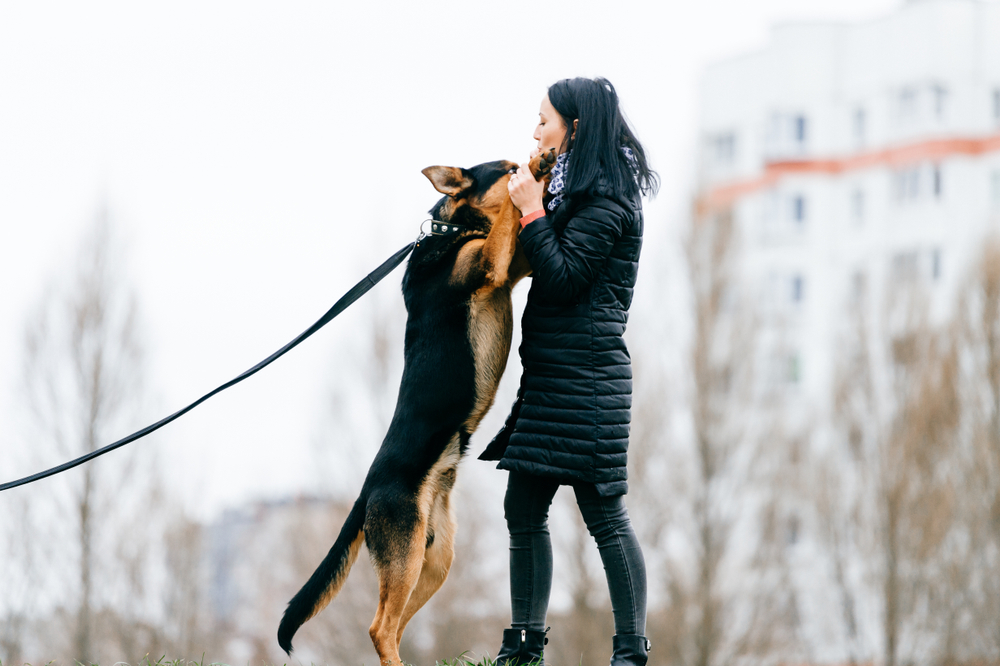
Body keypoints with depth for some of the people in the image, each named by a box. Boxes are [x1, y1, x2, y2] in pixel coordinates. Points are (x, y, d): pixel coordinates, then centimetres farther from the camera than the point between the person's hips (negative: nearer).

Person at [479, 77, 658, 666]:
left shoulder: (606, 199, -12)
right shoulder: (583, 190, 17)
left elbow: (562, 276, -18)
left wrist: (533, 211, -12)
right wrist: (532, 206, 9)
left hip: (585, 374, -10)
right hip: (549, 373, 10)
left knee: (605, 516, -7)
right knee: (524, 509, 10)